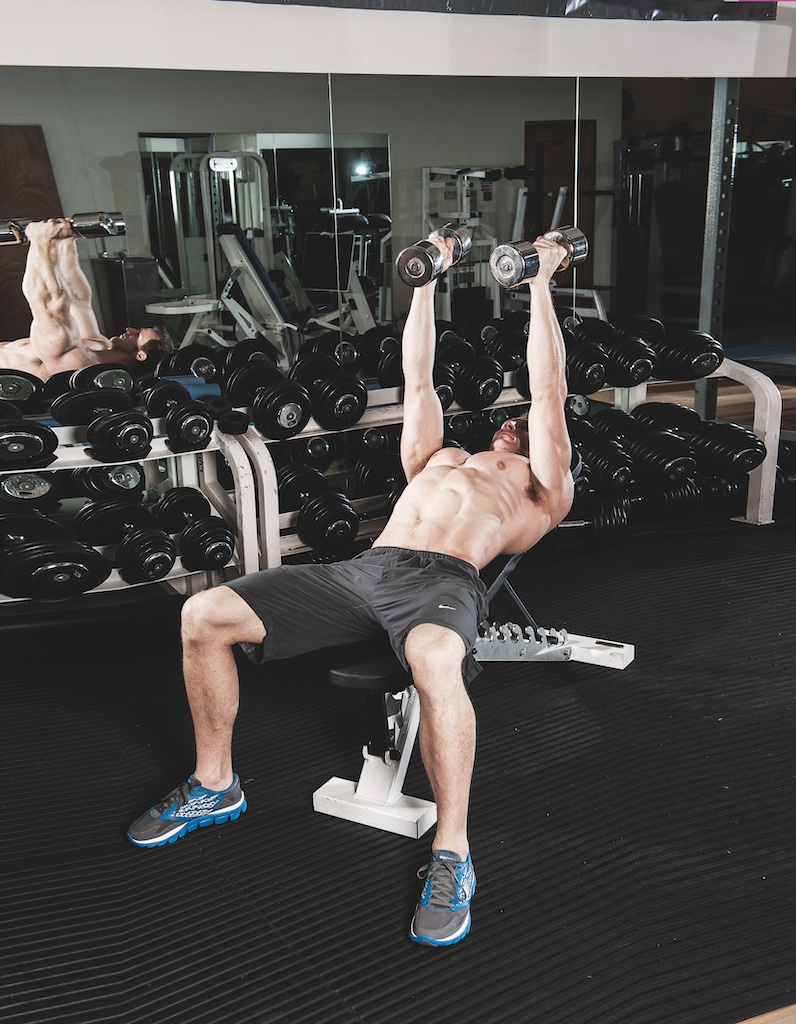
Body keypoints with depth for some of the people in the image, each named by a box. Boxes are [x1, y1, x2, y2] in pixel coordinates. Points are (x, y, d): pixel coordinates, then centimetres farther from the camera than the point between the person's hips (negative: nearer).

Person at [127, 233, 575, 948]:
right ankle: (214, 786, 7)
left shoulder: (543, 491, 24)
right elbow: (417, 379, 38)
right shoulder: (440, 458, 38)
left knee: (435, 660, -44)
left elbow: (550, 392, 19)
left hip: (444, 576, -5)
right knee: (203, 614, -11)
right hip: (364, 567, 6)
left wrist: (540, 284, 24)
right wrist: (427, 280, 42)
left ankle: (453, 854, -24)